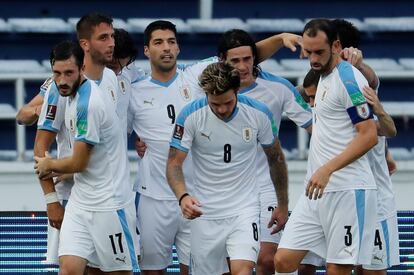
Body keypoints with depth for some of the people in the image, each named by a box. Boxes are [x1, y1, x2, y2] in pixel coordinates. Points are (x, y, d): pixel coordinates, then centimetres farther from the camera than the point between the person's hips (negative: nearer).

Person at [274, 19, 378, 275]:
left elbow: (369, 136, -17)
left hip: (347, 191, -9)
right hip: (319, 190, 9)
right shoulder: (324, 77, 17)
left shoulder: (349, 78, -11)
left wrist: (327, 170, -23)